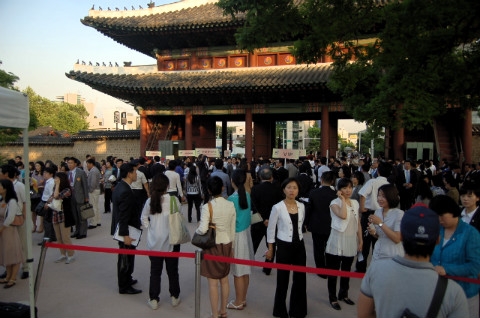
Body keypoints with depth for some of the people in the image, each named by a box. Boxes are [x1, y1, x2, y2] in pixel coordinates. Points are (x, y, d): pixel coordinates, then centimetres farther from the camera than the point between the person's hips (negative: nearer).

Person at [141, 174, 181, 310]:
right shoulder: (173, 199, -14)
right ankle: (174, 297, 25)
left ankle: (153, 299, 19)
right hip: (171, 240, -2)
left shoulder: (150, 200, -5)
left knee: (155, 271, 12)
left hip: (154, 241, 2)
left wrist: (150, 228, 11)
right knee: (172, 270, 14)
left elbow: (144, 219, 3)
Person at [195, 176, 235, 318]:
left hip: (213, 246, -5)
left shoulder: (207, 207, -18)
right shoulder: (231, 205, -3)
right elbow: (232, 229, 5)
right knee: (224, 279, 18)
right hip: (227, 244, 5)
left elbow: (203, 229, -24)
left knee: (213, 282, 6)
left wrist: (196, 230, 0)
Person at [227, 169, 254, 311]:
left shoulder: (232, 199, -19)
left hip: (237, 235, -7)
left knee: (238, 271, 5)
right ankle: (243, 299, 28)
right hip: (247, 232, 7)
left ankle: (238, 302, 18)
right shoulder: (247, 195, 1)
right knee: (245, 269, 15)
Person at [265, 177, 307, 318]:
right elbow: (271, 229, -6)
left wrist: (297, 238, 15)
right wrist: (270, 249, -4)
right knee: (283, 279, 8)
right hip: (284, 246, -4)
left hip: (299, 246, 4)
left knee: (300, 278, 11)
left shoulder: (301, 206, 1)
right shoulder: (277, 207, -13)